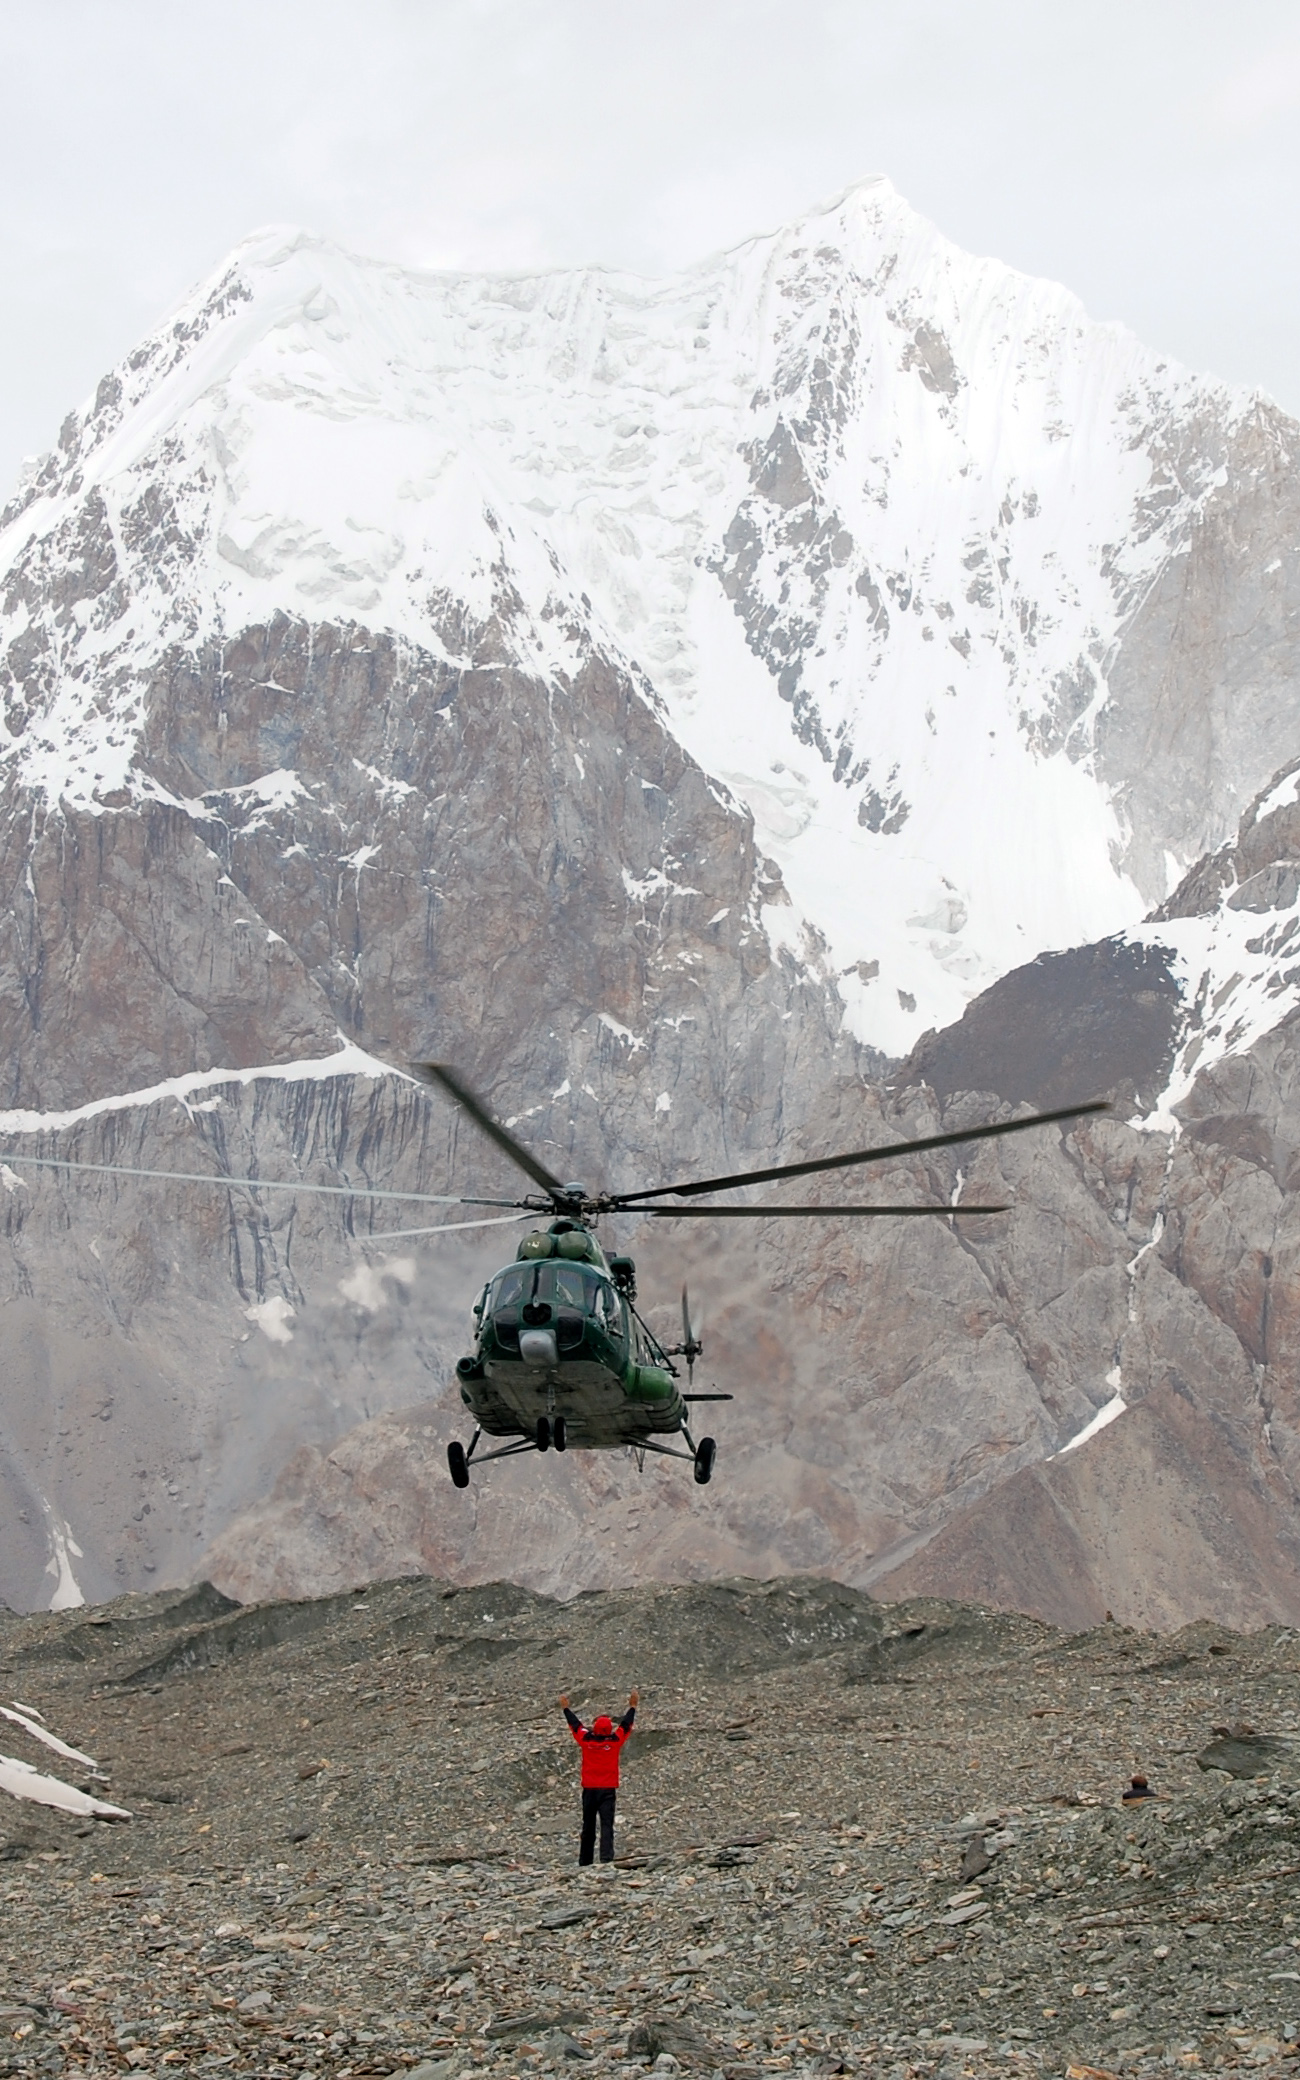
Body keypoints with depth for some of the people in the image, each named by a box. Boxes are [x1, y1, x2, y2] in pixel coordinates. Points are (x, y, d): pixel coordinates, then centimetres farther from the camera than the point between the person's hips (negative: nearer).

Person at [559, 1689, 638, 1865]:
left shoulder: (586, 1741, -1)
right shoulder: (615, 1741, -4)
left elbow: (575, 1724, 14)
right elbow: (626, 1724, 8)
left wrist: (565, 1708, 29)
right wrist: (632, 1706, 20)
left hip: (589, 1790, 2)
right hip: (608, 1790, -2)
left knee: (588, 1826, 10)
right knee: (607, 1825, -8)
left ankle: (585, 1861, 14)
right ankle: (606, 1857, -22)